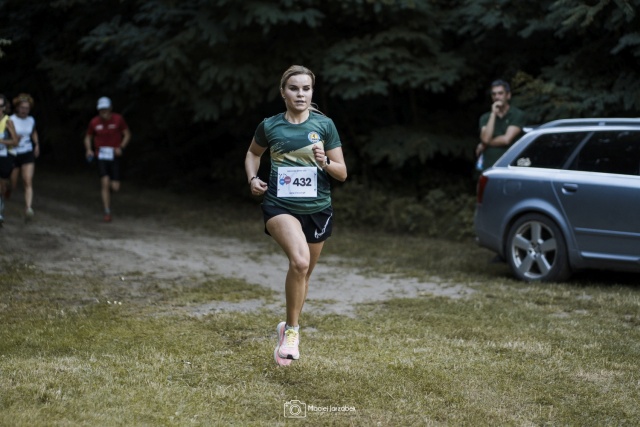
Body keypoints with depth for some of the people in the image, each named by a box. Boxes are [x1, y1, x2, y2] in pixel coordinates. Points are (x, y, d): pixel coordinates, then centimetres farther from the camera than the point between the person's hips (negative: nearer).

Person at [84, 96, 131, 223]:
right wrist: (89, 149, -8)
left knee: (115, 187, -5)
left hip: (114, 156, 0)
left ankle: (108, 189, 34)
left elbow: (127, 134, 3)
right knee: (105, 182, -15)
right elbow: (88, 137, 11)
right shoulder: (94, 122, -3)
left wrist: (121, 147, -13)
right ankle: (107, 212, -8)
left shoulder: (118, 119, -6)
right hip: (101, 156, 0)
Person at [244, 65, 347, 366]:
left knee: (303, 273, 15)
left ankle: (289, 328, 38)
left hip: (317, 208, 2)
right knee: (299, 261, -28)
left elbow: (342, 173, 1)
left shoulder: (324, 125, -2)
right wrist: (252, 178, 2)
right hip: (280, 205, -2)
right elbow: (253, 153, 20)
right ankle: (292, 329, -14)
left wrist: (324, 162, -19)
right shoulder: (269, 126, -1)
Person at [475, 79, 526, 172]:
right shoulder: (485, 118, 13)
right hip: (489, 167, 3)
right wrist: (493, 114, -6)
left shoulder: (517, 115, 0)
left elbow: (506, 139, -9)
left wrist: (483, 145, 1)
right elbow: (485, 139, -5)